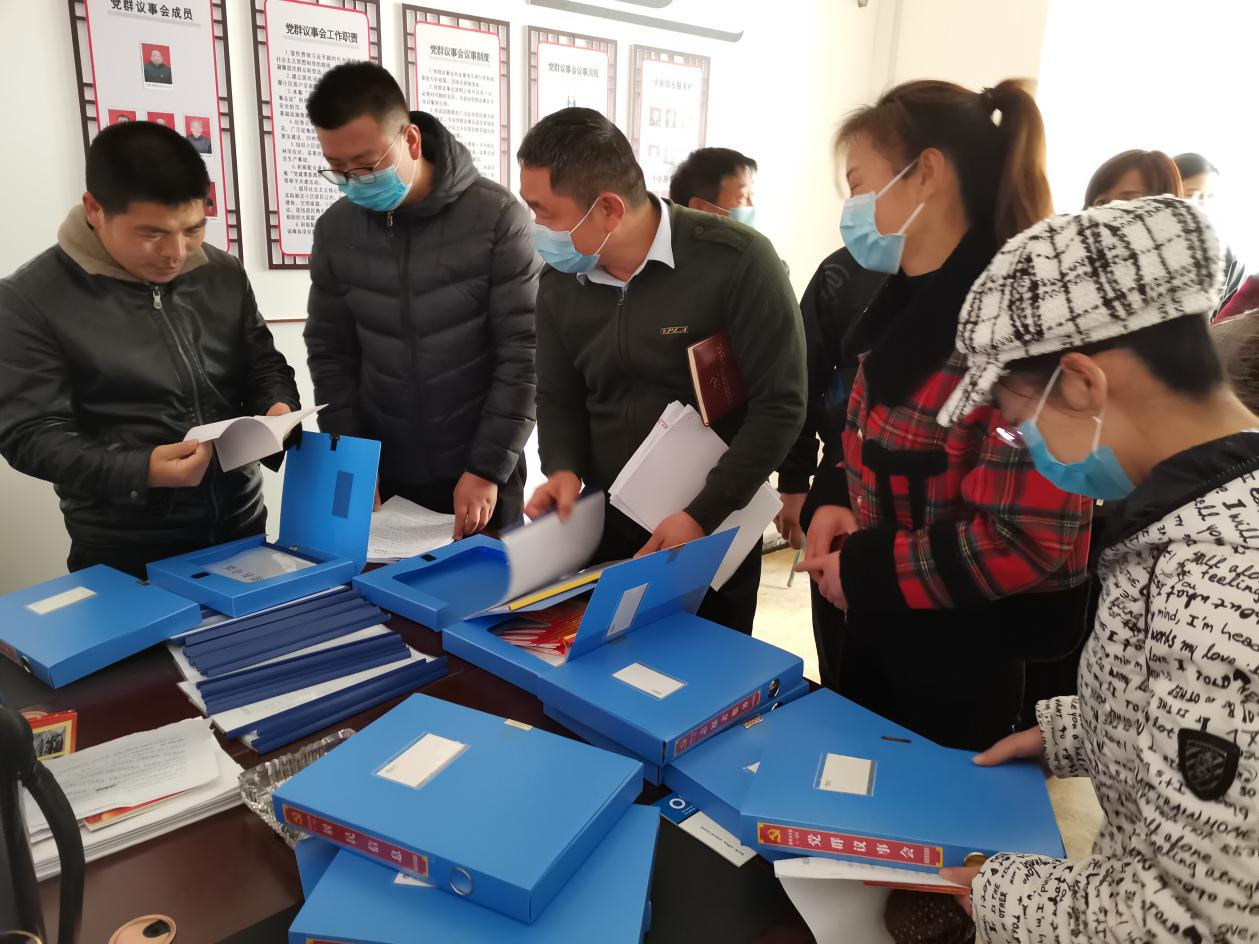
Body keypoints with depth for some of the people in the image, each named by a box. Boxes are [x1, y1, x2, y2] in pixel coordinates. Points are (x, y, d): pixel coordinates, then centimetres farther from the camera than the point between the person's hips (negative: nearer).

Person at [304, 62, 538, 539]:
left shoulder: (496, 216, -11)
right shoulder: (335, 230, 1)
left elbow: (523, 351, -12)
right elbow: (331, 354, 6)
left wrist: (488, 467, -14)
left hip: (481, 473, -3)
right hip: (385, 476, 4)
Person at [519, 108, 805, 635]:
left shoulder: (736, 261, -18)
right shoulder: (560, 280, -1)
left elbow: (780, 406, -17)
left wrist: (703, 516, -21)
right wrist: (563, 468, -11)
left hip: (714, 535, -4)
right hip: (604, 530, 4)